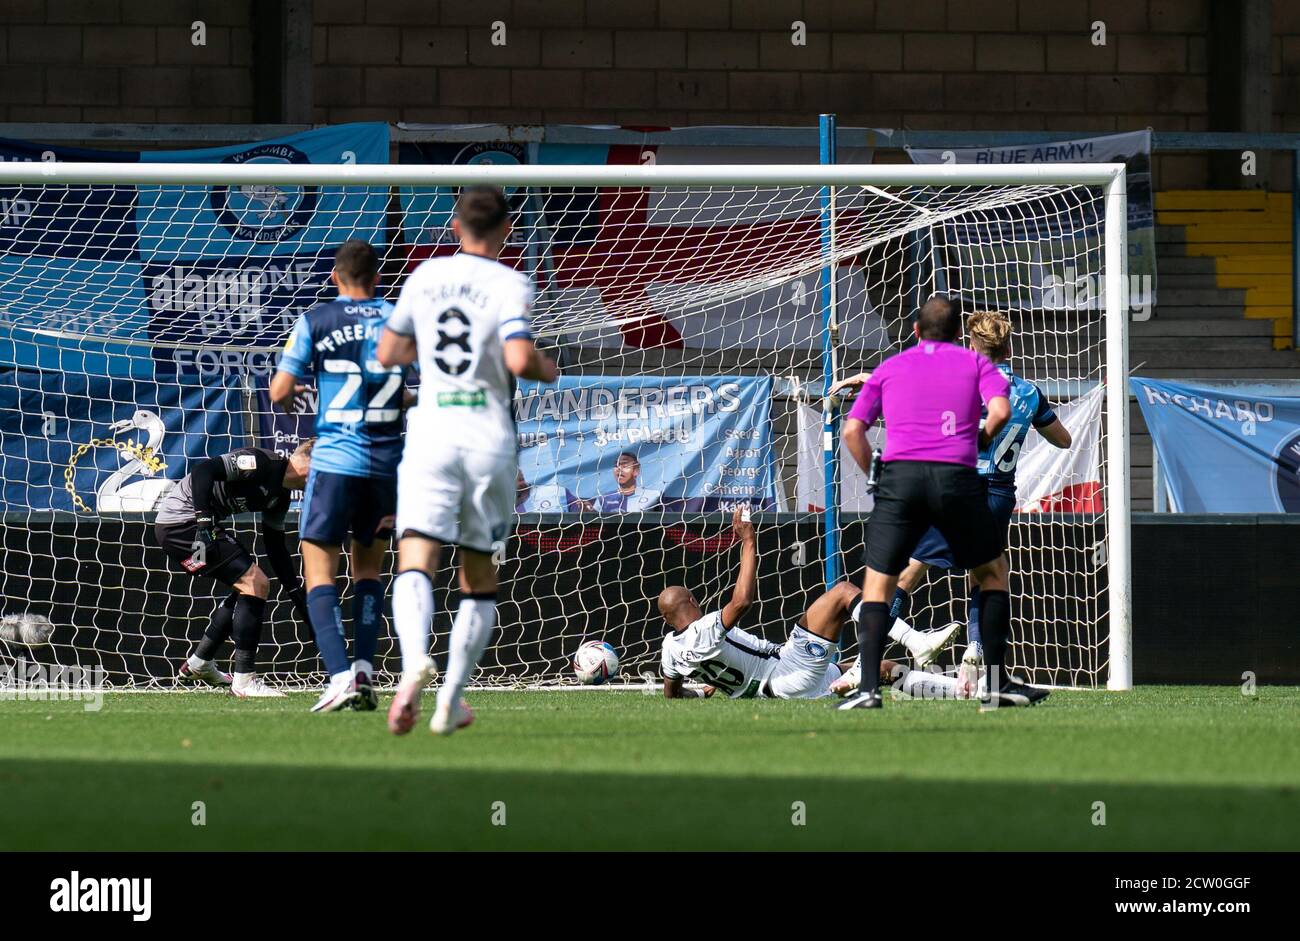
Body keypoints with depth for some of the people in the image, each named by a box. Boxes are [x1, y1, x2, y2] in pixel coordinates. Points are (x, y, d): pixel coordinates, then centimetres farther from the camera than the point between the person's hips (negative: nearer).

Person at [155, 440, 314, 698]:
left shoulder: (280, 495, 12)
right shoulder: (261, 462, -18)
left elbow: (275, 547, 21)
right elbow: (203, 470, -29)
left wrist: (297, 596, 18)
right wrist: (203, 525, -35)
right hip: (181, 522, -11)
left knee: (252, 587, 20)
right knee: (255, 585, -14)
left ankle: (198, 665, 31)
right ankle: (245, 681, -12)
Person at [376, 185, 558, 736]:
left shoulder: (424, 277, 9)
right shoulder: (510, 286, -3)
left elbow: (387, 354, 18)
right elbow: (520, 360, -18)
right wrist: (547, 370, 5)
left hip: (431, 430, 1)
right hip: (490, 437, -1)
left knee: (415, 565, -11)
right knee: (480, 576, 14)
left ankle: (414, 660, -40)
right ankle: (451, 699, 11)